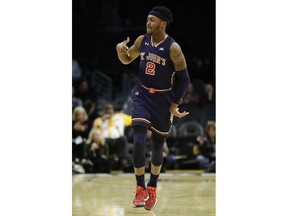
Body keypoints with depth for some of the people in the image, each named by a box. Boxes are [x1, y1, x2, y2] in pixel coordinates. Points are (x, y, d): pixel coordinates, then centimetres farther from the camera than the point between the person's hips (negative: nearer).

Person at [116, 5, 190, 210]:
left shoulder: (173, 48, -16)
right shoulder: (142, 40, -2)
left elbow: (183, 78, -10)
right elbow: (127, 60, 13)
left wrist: (174, 104, -11)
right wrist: (120, 50, -10)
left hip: (163, 99, -3)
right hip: (142, 95, 3)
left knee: (158, 146, 11)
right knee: (138, 143, -13)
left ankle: (152, 188, 30)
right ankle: (140, 188, -3)